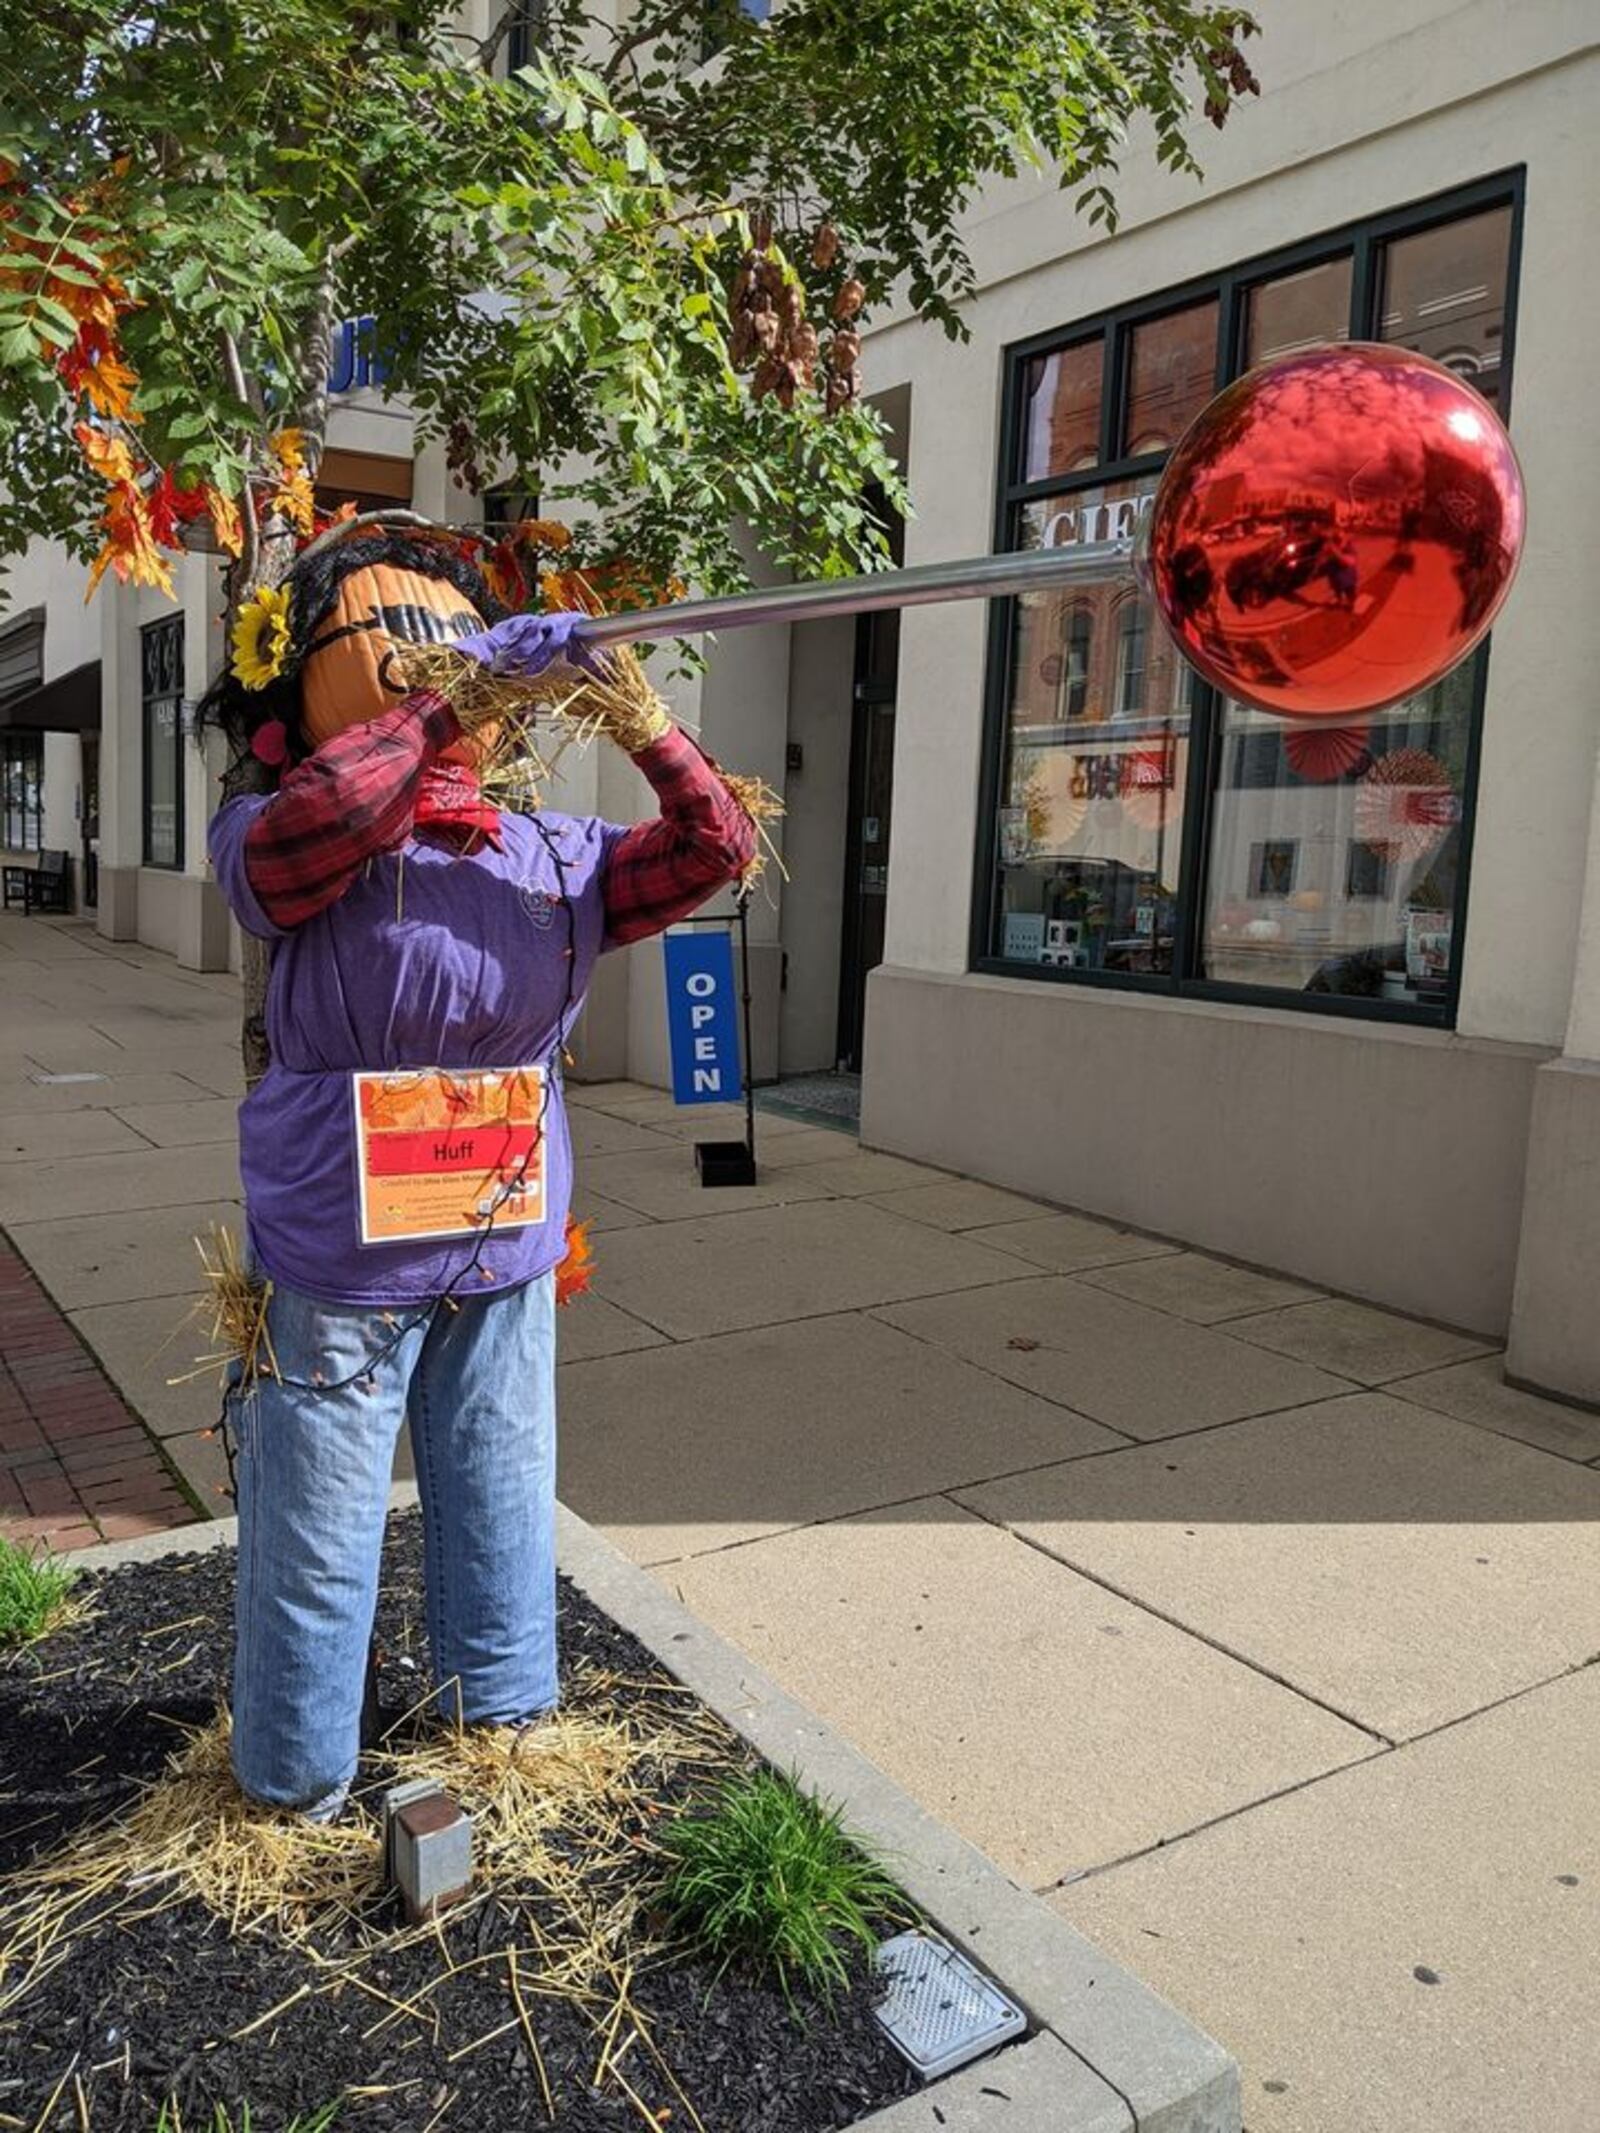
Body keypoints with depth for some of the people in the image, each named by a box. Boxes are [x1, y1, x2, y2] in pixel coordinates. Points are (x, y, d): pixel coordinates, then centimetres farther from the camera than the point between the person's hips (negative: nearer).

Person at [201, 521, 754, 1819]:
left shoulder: (559, 857, 5)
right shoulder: (296, 846, -10)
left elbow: (716, 850, -2)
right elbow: (287, 838, -34)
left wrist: (642, 723, -18)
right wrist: (455, 696, -31)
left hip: (508, 1252, 5)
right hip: (339, 1261, -4)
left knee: (503, 1500, 22)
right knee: (317, 1530, 11)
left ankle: (506, 1706, 46)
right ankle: (297, 1777, 35)